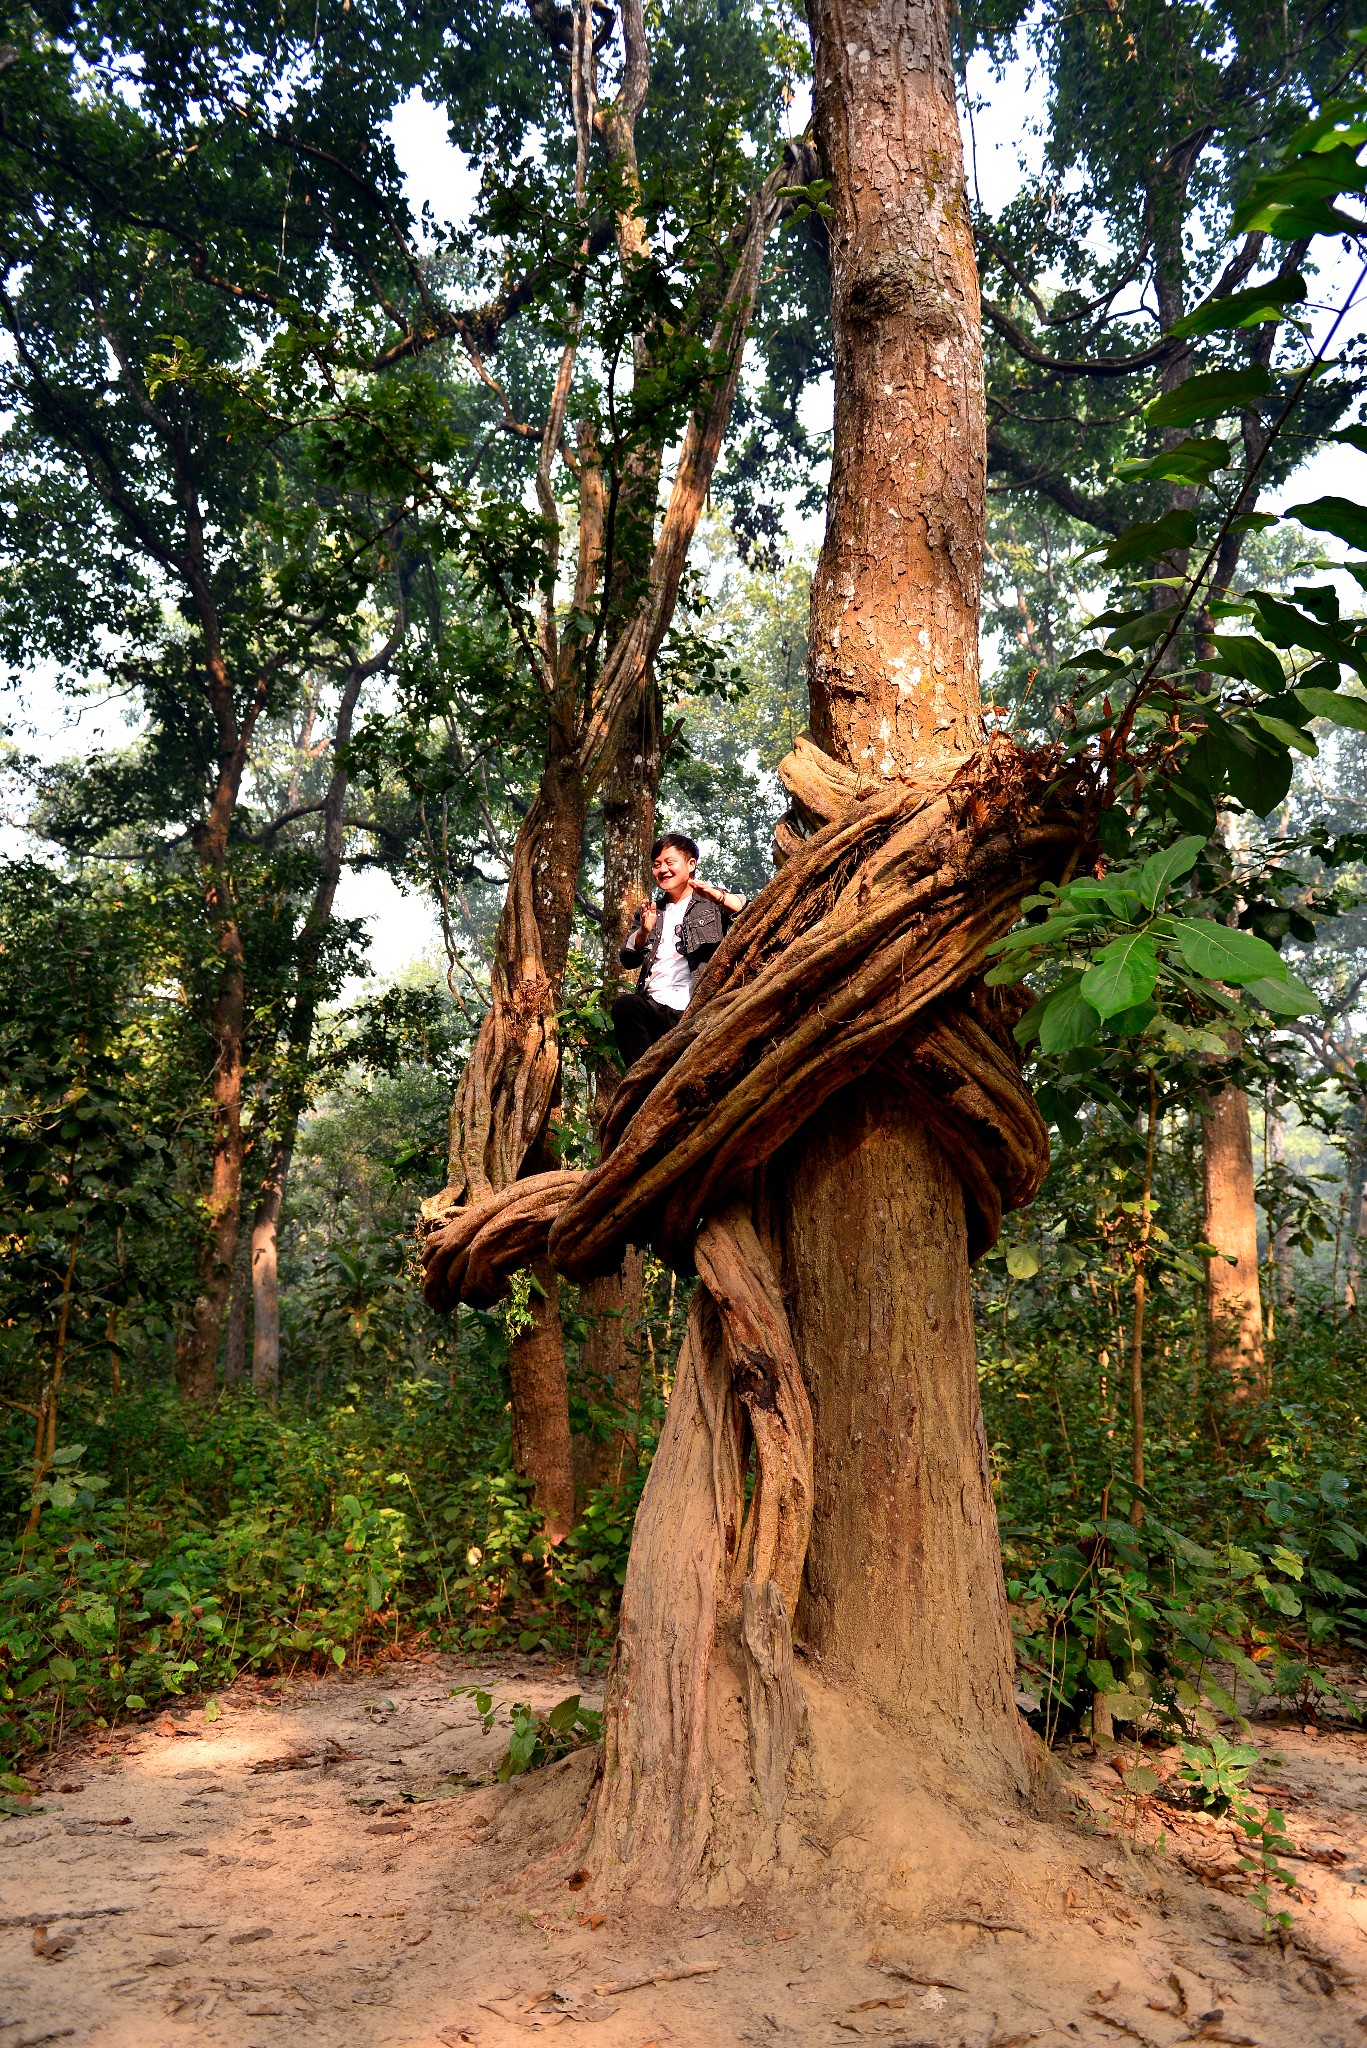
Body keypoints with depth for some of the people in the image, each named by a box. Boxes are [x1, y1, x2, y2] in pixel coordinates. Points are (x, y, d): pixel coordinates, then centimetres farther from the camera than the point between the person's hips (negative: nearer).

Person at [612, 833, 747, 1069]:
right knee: (625, 1005, -29)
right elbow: (628, 960, 16)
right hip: (654, 1006, 3)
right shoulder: (651, 911, 25)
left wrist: (717, 896, -22)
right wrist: (644, 932, -4)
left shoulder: (712, 901, 14)